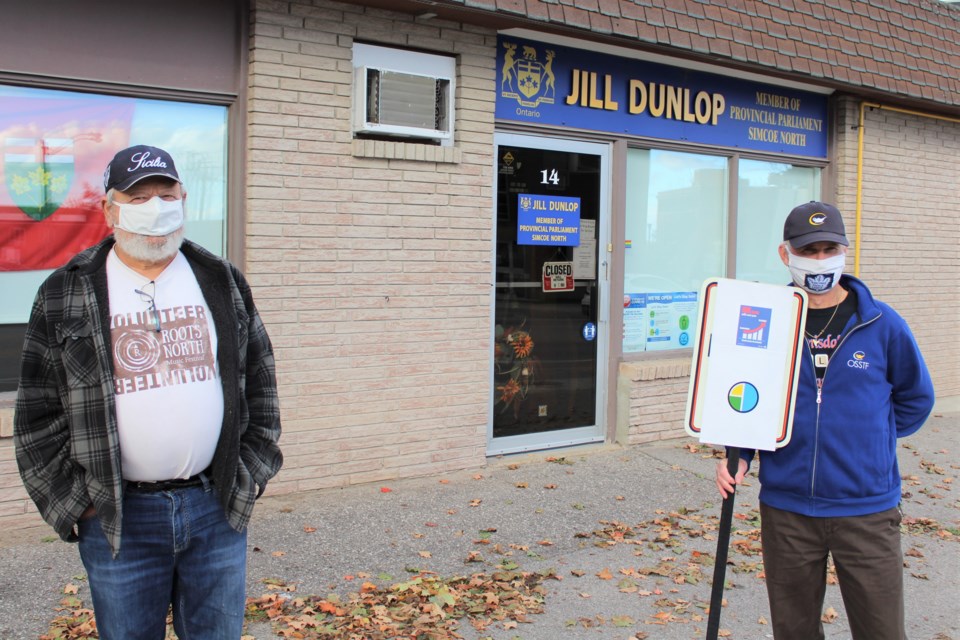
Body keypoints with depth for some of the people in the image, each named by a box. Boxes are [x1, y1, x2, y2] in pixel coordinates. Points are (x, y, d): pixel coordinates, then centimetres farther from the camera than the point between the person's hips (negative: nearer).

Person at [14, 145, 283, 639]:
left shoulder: (223, 282, 6)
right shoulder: (65, 296, 0)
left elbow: (259, 385, 10)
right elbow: (38, 413, 1)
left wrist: (249, 476, 5)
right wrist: (74, 504, -3)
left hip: (217, 508, 2)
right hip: (118, 520, -1)